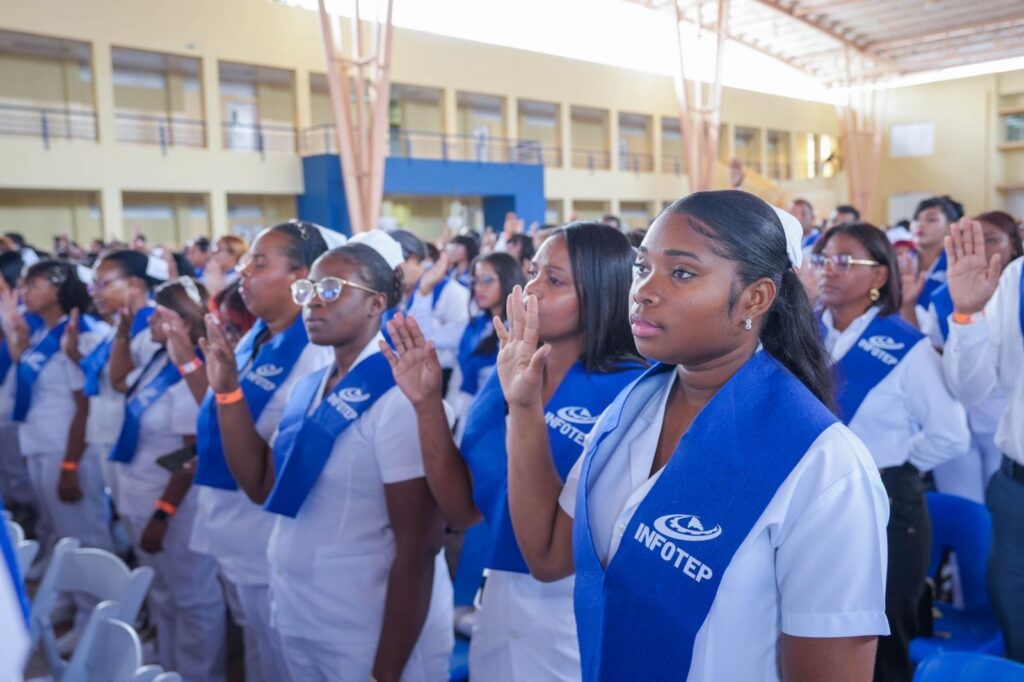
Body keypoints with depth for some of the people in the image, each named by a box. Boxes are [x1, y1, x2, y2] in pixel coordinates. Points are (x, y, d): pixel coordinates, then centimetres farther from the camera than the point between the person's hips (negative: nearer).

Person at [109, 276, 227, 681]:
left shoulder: (192, 373, -23)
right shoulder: (159, 358, 2)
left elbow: (194, 453, -23)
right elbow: (118, 381, 25)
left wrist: (162, 514, -20)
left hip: (174, 507, -9)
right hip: (139, 500, 9)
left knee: (191, 600, 9)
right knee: (162, 596, 24)